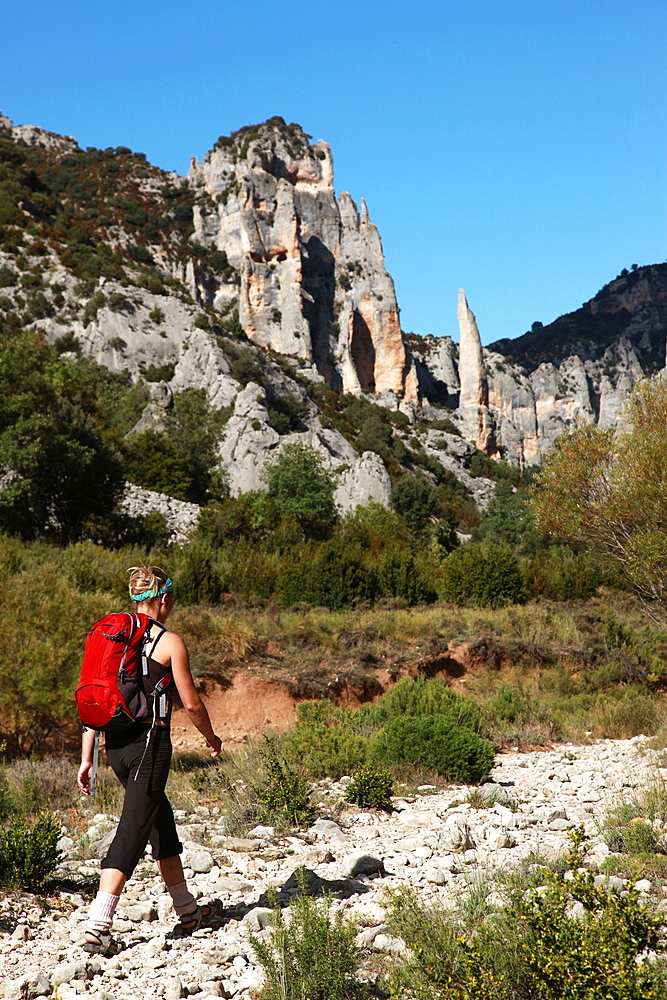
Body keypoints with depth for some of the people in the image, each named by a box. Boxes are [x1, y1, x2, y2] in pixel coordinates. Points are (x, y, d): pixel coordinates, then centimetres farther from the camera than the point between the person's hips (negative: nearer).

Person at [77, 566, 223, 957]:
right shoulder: (170, 642, -8)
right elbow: (192, 703, -5)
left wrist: (86, 759, 10)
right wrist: (211, 737, 13)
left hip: (115, 743, 7)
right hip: (149, 741, -7)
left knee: (161, 818, 20)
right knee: (133, 832, -3)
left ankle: (188, 911, 33)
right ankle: (98, 927, -10)